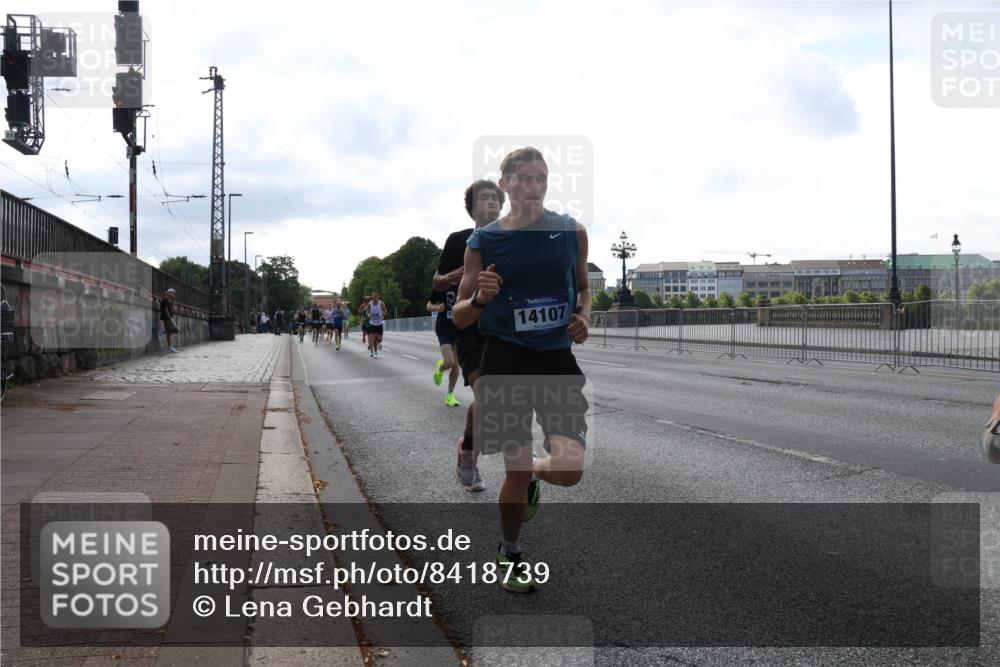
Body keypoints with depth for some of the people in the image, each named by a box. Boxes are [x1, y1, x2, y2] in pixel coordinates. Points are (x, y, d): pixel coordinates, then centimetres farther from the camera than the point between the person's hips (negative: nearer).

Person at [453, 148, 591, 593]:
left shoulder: (572, 232, 2)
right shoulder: (484, 240, -3)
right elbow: (460, 318, 1)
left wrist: (584, 317, -2)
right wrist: (480, 298, -21)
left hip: (558, 359, 2)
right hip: (506, 361, -2)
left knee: (570, 470, -11)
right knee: (516, 471, 0)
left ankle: (533, 474, 27)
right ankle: (509, 554, 27)